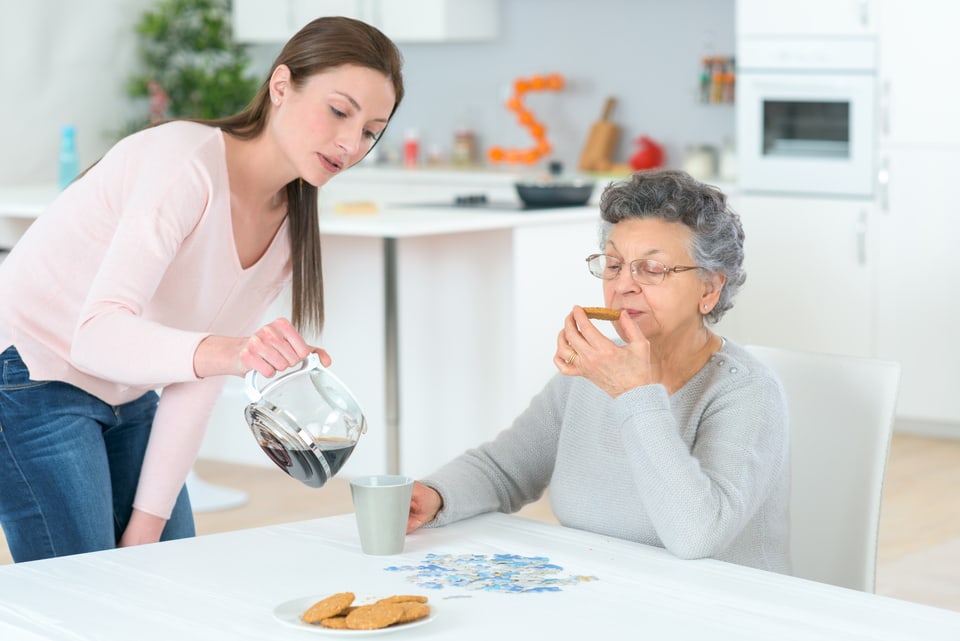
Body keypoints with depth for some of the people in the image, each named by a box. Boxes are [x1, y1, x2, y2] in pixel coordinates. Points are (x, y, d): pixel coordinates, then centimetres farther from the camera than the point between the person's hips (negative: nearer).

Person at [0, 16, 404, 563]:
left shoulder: (291, 229, 0)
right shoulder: (187, 162, -25)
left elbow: (197, 381, 0)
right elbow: (98, 336, -35)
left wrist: (149, 521, -4)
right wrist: (226, 352, -52)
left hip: (127, 397, 8)